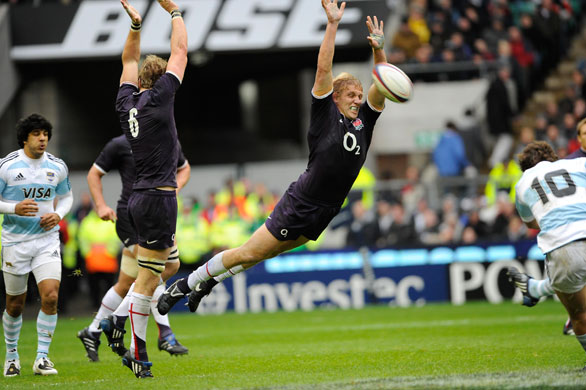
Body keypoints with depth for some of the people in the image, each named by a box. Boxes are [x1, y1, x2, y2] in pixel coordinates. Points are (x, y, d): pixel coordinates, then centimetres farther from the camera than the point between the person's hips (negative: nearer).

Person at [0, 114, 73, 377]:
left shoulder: (57, 167, 3)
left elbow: (66, 196, 18)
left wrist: (58, 215, -3)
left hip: (47, 239, 2)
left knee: (50, 297, -15)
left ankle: (42, 357, -7)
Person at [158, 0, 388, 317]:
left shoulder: (362, 121, 8)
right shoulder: (325, 115, -8)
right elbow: (323, 69, -15)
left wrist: (379, 49, -11)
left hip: (322, 216, 6)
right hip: (299, 205, -6)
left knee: (264, 254, 15)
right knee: (248, 253, -3)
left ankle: (210, 282, 34)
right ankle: (185, 285, 12)